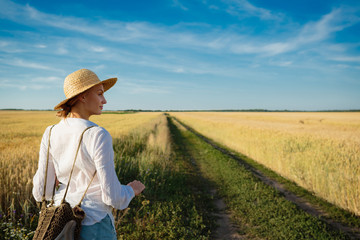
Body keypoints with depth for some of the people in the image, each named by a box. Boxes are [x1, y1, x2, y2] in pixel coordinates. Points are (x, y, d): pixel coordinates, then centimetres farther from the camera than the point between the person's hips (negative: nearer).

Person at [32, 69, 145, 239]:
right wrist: (131, 190, 2)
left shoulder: (50, 134, -5)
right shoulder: (98, 136, -23)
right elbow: (112, 196, -20)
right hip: (93, 225, -5)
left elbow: (42, 191, -2)